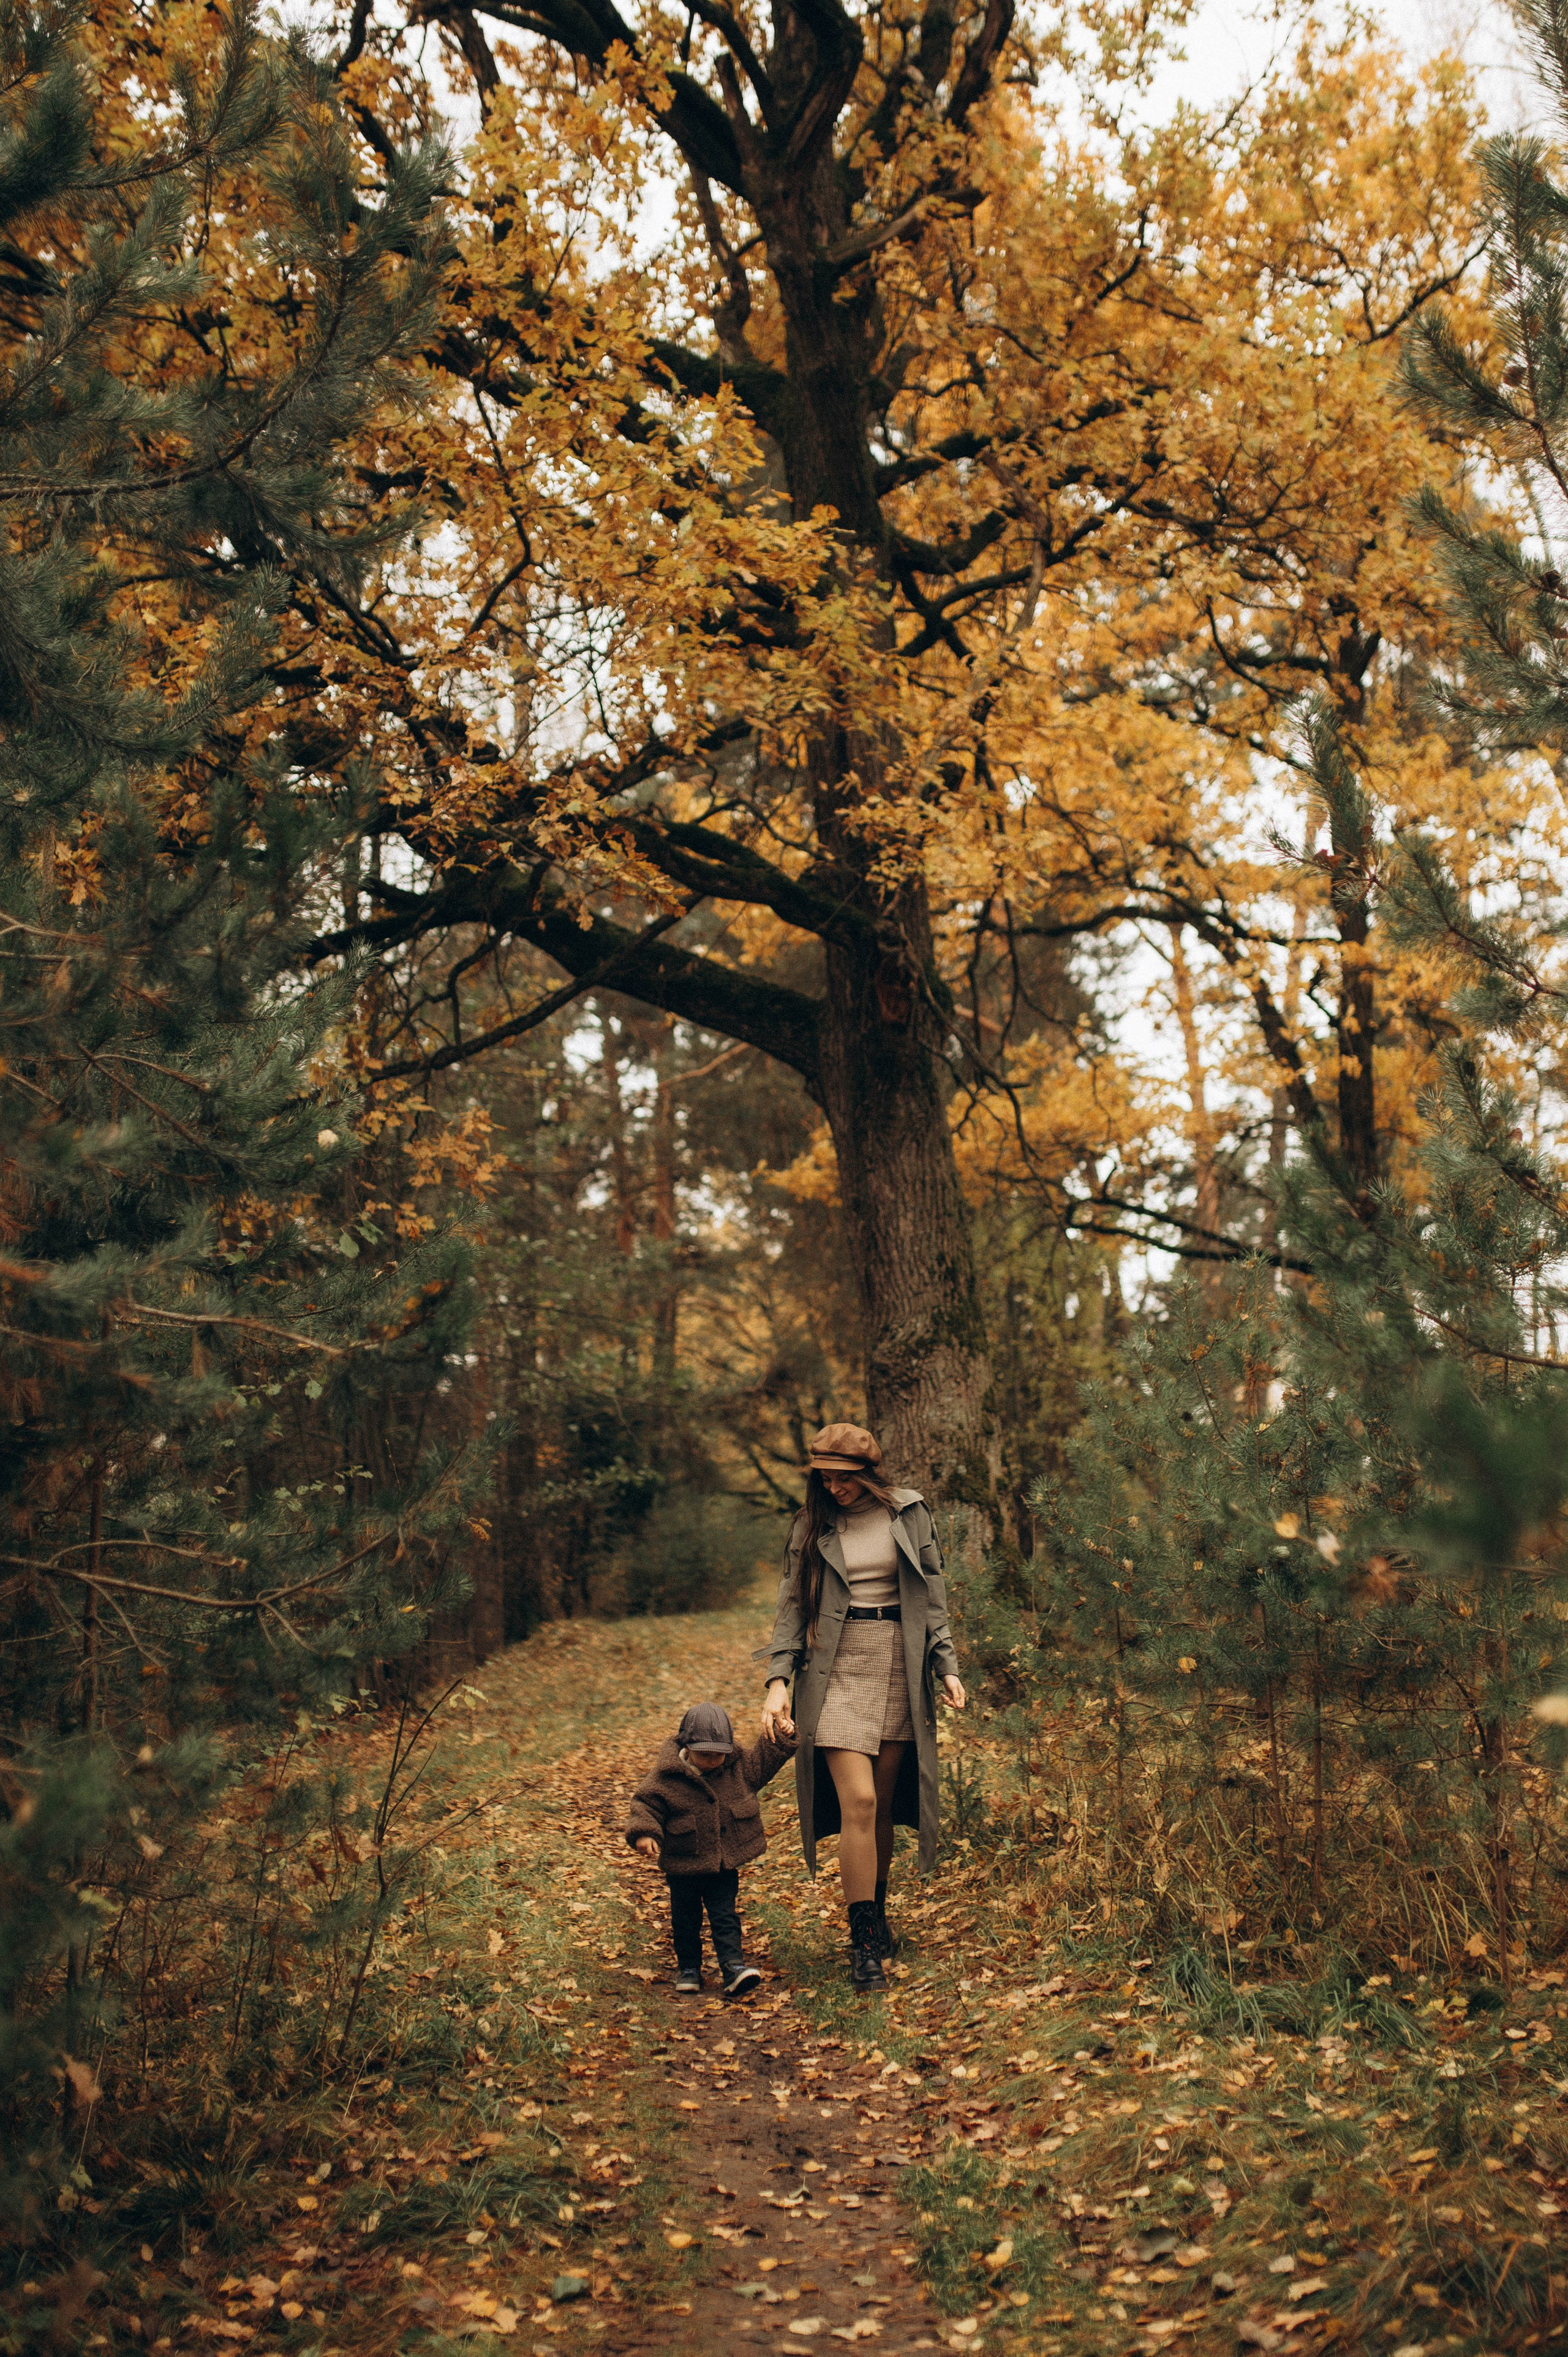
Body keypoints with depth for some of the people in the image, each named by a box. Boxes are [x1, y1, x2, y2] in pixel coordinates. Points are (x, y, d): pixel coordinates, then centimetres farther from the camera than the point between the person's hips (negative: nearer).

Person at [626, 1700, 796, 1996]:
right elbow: (645, 1805, -11)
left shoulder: (739, 1768, -2)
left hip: (725, 1864, 2)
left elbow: (766, 1758, 9)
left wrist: (783, 1732, -3)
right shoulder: (665, 1777, -14)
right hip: (684, 1865, -1)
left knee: (725, 1916, 0)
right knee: (686, 1918, 11)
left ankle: (733, 1966, -3)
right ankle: (688, 1968, 25)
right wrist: (644, 1833, -26)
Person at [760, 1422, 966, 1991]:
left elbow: (933, 1597, 9)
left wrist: (947, 1667, 1)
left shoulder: (909, 1515, 5)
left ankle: (877, 1916, 24)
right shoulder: (813, 1526, 4)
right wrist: (779, 1680, -6)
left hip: (900, 1668, 1)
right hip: (839, 1672, -1)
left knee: (884, 1804, 6)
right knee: (858, 1803, -11)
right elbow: (792, 1606, 4)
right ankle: (865, 1943, -4)